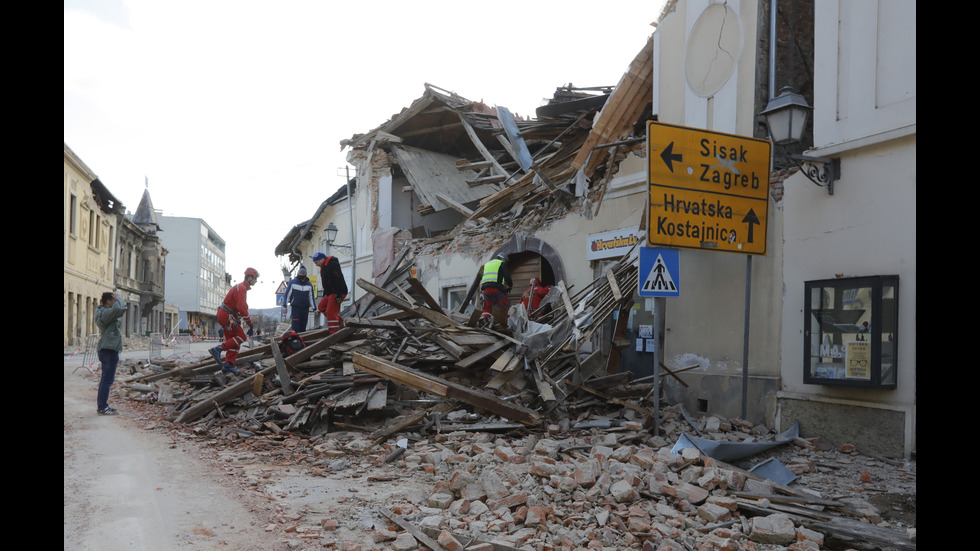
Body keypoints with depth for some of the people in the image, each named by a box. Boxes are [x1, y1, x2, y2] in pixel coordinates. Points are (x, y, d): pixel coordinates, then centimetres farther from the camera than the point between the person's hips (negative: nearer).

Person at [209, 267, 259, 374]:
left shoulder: (241, 287, 19)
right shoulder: (241, 288, -16)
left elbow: (242, 307, 24)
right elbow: (241, 308, -23)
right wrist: (250, 323, -19)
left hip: (226, 316, 11)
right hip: (227, 316, -11)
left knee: (233, 341, 9)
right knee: (241, 337, -11)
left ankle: (228, 365, 7)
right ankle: (218, 349, -14)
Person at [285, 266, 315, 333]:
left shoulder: (309, 284, 8)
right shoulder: (292, 282, 0)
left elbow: (311, 297, 15)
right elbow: (287, 295, 5)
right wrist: (285, 306, 2)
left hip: (305, 308, 3)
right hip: (295, 308, -3)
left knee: (303, 326, 4)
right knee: (296, 326, -14)